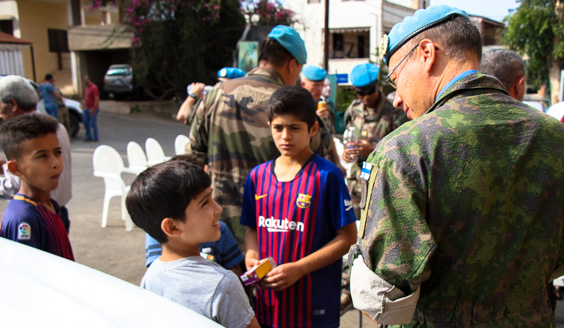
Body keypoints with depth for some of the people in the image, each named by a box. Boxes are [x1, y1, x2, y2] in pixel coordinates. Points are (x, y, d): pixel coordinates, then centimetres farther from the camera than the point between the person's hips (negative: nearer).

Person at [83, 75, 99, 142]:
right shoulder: (87, 87, 13)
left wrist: (93, 109, -22)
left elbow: (96, 99, -21)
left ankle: (95, 138, 4)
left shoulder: (93, 88, -16)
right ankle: (88, 136, 23)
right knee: (86, 123, 12)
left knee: (93, 124, -4)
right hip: (87, 109, 9)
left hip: (93, 109, -9)